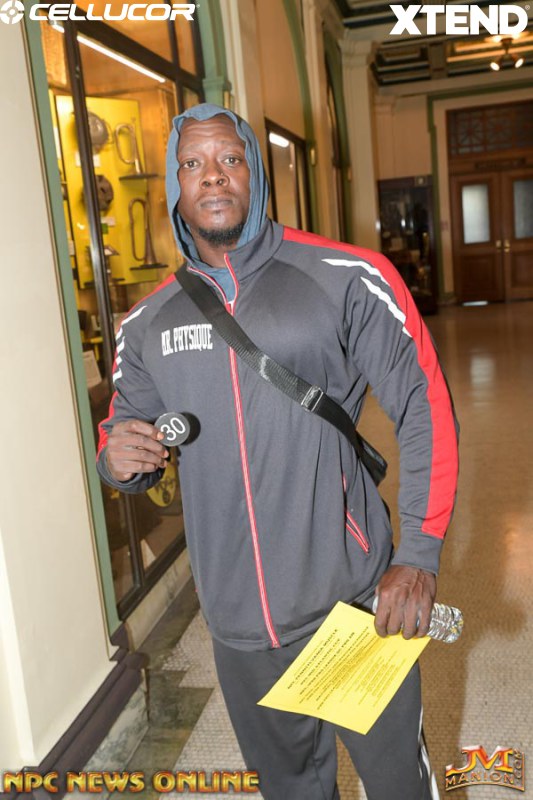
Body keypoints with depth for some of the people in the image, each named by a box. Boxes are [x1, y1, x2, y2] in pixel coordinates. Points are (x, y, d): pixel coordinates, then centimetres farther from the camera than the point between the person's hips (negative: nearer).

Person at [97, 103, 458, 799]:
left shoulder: (347, 280, -9)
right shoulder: (146, 324, 3)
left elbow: (425, 409, -7)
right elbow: (124, 433, 14)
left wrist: (420, 557, -13)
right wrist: (118, 459, -11)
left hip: (355, 602, -3)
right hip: (238, 622, 3)